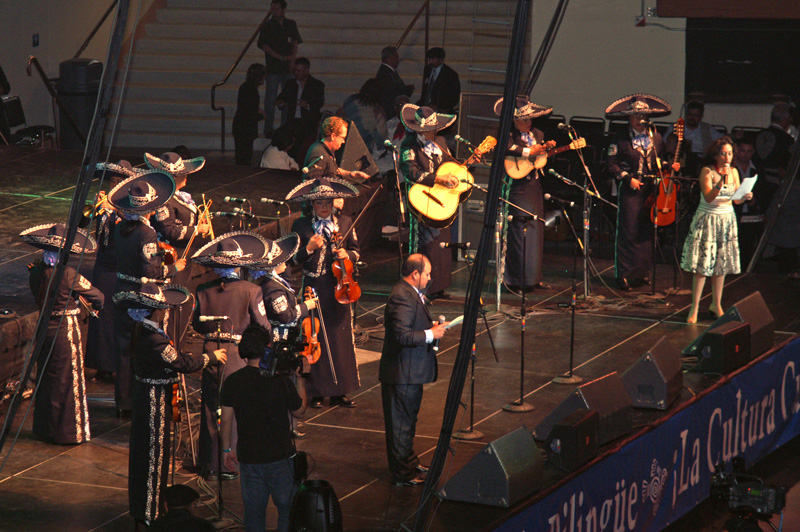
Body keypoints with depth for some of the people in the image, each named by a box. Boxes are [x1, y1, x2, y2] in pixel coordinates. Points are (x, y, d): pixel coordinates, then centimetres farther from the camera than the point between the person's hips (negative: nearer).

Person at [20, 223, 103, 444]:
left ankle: (44, 428, 28)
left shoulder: (36, 273, -6)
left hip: (45, 329, 5)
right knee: (68, 380, 6)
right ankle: (69, 431, 15)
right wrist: (96, 307, 8)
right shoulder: (68, 274, -21)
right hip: (67, 331, -5)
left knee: (45, 378, 18)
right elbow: (97, 296, -12)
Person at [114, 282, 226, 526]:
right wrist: (212, 357, -9)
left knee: (144, 451, 19)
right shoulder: (155, 340, -26)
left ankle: (140, 508, 31)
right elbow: (183, 363, -22)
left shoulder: (142, 333, 3)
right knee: (154, 453, 2)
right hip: (156, 398, -9)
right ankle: (150, 513, 12)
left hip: (144, 394, 9)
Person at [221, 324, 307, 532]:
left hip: (248, 458, 3)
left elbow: (226, 420, -1)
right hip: (280, 459, -2)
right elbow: (299, 411, 1)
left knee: (253, 511, 14)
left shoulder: (232, 382, -8)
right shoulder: (281, 381, -15)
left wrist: (227, 448, 13)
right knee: (287, 509, 13)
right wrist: (300, 379, 10)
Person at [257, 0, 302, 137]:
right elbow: (264, 45, -5)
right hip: (272, 68, -3)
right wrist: (281, 58, -12)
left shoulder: (291, 24, 10)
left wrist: (293, 59, -4)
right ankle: (268, 129, 2)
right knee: (270, 100, -2)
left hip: (288, 68, 3)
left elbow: (295, 43, 12)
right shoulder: (267, 26, 0)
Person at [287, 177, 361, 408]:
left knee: (342, 338, 4)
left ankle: (339, 391, 13)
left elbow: (355, 252, 14)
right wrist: (309, 249, -17)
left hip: (338, 287, 2)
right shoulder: (301, 225, 1)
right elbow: (294, 259, 1)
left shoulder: (344, 222, 8)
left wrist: (347, 255, -8)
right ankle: (317, 392, 8)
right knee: (315, 338, -1)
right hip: (314, 289, -2)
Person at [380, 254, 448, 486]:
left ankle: (408, 461, 38)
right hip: (402, 373, -11)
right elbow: (402, 336, -29)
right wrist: (430, 334, -21)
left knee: (409, 419, 24)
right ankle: (402, 474, 7)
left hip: (411, 371, 11)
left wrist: (431, 327, 8)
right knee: (401, 423, -1)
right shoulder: (402, 297, -23)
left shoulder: (411, 293, 11)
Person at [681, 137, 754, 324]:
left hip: (727, 219, 4)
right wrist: (721, 183, -31)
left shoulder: (733, 172, 6)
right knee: (702, 265, -7)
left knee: (722, 265, 5)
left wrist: (745, 196, -16)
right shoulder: (707, 171, -9)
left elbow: (737, 199, 6)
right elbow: (708, 197, -19)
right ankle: (694, 308, -4)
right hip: (707, 219, -4)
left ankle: (716, 305, 18)